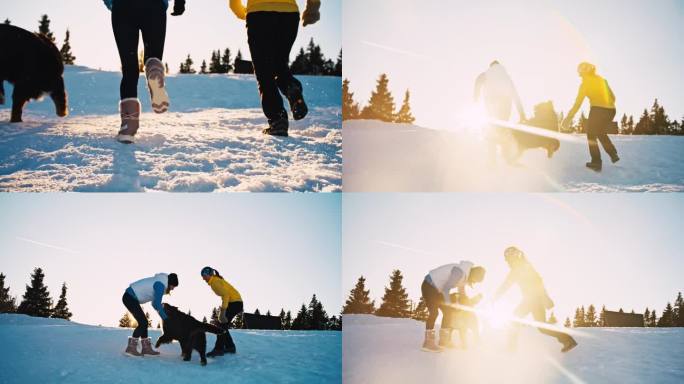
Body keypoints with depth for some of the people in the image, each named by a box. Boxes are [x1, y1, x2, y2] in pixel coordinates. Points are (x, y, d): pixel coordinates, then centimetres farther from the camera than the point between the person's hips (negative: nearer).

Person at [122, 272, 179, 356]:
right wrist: (165, 318, -10)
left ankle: (146, 348, 12)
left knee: (143, 322, 11)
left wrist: (166, 312, 10)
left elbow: (154, 303, 20)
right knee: (143, 322, -10)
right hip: (130, 298, -10)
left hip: (129, 297, 10)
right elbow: (157, 304, -19)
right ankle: (131, 347, -10)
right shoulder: (161, 285, -16)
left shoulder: (159, 282, 15)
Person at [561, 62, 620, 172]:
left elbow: (578, 103, -7)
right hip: (611, 110, 6)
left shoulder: (585, 84, -3)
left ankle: (597, 163, 2)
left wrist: (569, 117, -4)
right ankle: (613, 155, 20)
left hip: (598, 110, -6)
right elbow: (612, 97, 17)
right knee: (601, 133, 27)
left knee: (591, 135, 10)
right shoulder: (602, 80, 13)